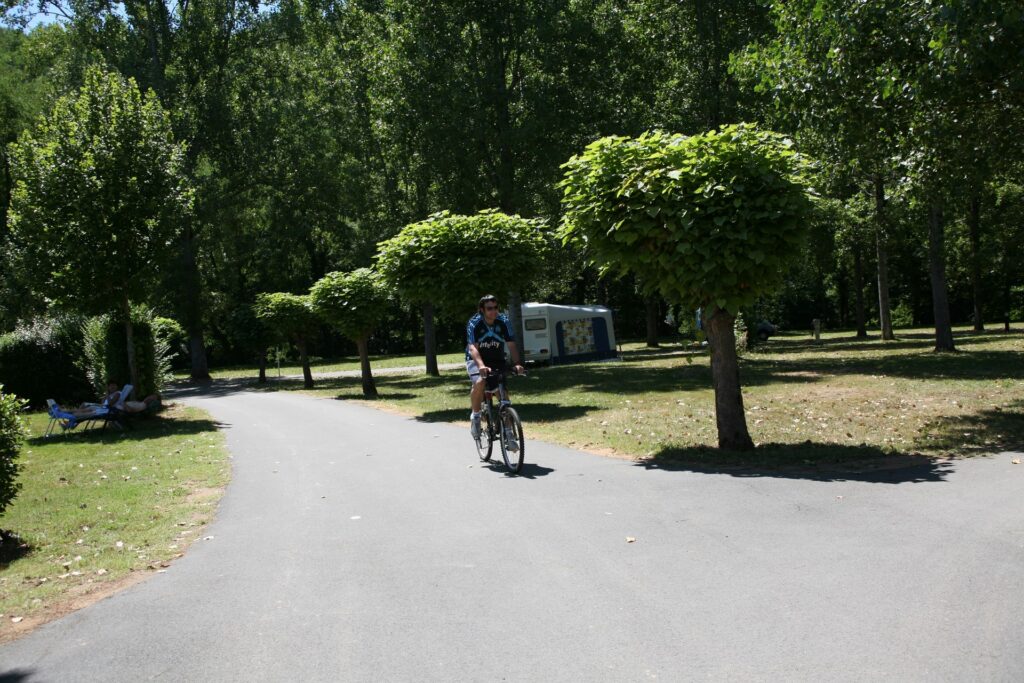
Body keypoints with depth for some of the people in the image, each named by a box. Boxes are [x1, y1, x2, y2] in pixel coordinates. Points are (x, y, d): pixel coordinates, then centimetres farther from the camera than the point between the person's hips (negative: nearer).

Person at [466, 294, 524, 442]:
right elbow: (473, 348, -32)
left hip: (497, 360, 3)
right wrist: (481, 366, -49)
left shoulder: (504, 322, -13)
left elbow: (511, 345, -18)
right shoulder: (474, 323, -20)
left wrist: (516, 363, -36)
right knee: (480, 382, -33)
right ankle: (475, 416, -9)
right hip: (476, 360, -3)